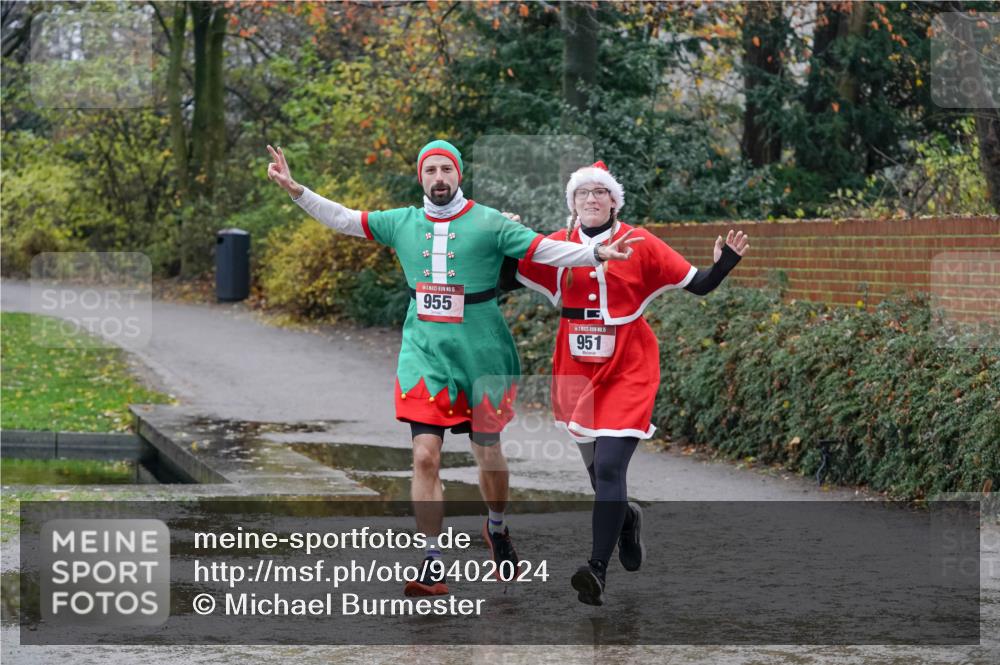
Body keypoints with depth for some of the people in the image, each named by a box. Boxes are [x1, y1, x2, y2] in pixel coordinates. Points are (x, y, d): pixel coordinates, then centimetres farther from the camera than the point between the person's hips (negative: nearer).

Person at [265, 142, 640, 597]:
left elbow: (545, 250, -11)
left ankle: (497, 529, 40)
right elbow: (342, 219, 10)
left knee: (488, 455, 10)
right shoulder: (402, 223, 5)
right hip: (424, 355, 2)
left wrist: (599, 254, -23)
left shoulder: (488, 224, -5)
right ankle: (433, 565, -4)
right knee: (425, 456, -9)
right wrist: (295, 189, 3)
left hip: (482, 356, -2)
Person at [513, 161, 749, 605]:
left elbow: (697, 285, -1)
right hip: (577, 370, 4)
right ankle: (626, 518, 49)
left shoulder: (639, 244, -4)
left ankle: (598, 570, -19)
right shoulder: (555, 247, 1)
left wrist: (724, 264, -18)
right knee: (596, 469, 16)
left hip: (628, 370, -4)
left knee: (609, 466, -17)